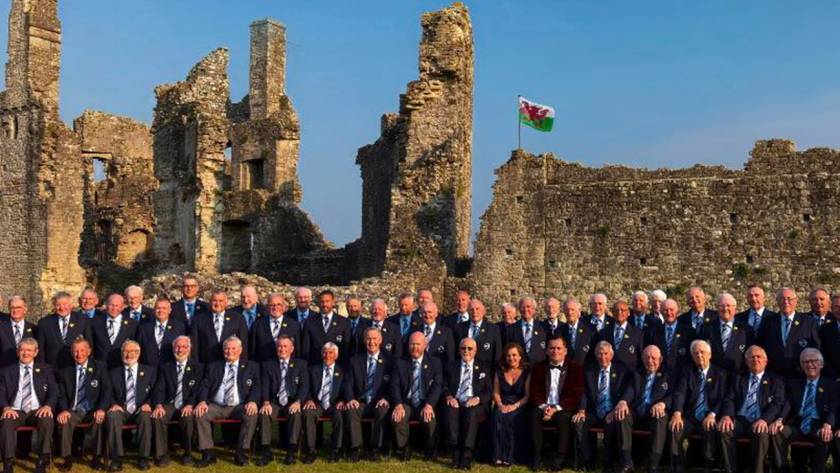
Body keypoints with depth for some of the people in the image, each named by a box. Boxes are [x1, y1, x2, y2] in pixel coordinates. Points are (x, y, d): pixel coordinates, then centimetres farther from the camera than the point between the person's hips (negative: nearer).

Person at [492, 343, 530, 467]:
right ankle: (498, 457, -29)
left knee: (511, 418, -33)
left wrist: (515, 406, -16)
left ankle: (508, 457, -27)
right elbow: (496, 392, 12)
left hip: (519, 407, -3)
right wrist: (500, 405, -8)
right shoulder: (500, 372, 15)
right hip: (503, 406, 3)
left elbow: (528, 395, -2)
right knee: (497, 417, -30)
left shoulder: (526, 373, 4)